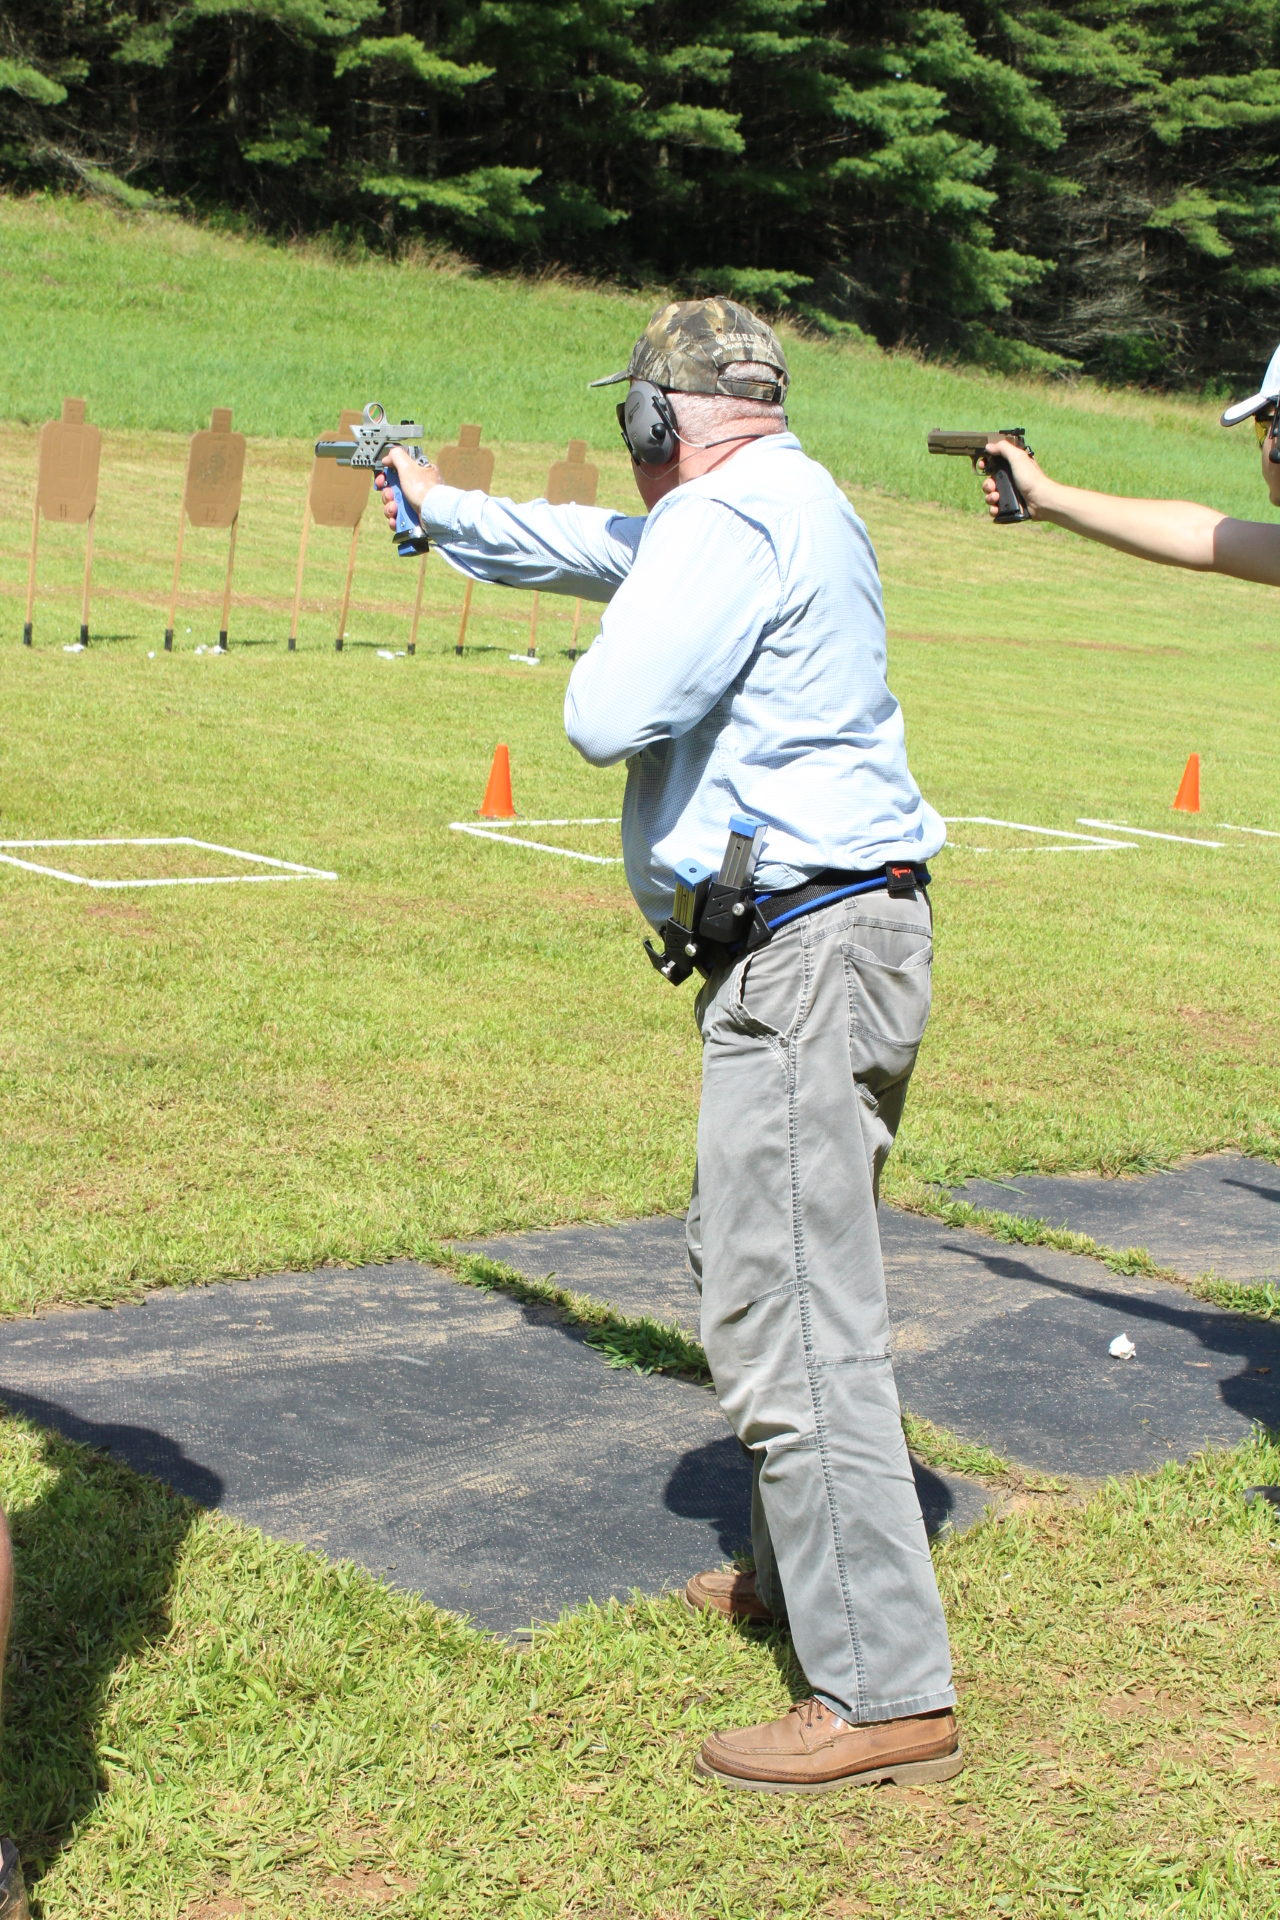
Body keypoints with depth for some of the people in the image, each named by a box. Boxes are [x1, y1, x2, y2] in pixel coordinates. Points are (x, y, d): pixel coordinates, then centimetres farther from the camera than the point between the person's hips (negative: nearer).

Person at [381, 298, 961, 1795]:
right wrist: (442, 508, 44)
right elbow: (589, 547, 32)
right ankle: (802, 1574, 38)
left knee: (786, 1318, -10)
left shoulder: (729, 518, -15)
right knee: (773, 1270, 23)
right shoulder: (789, 505, 17)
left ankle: (886, 1694, -6)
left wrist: (621, 650, 0)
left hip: (804, 951, -11)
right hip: (843, 936, 11)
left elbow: (606, 716, -23)